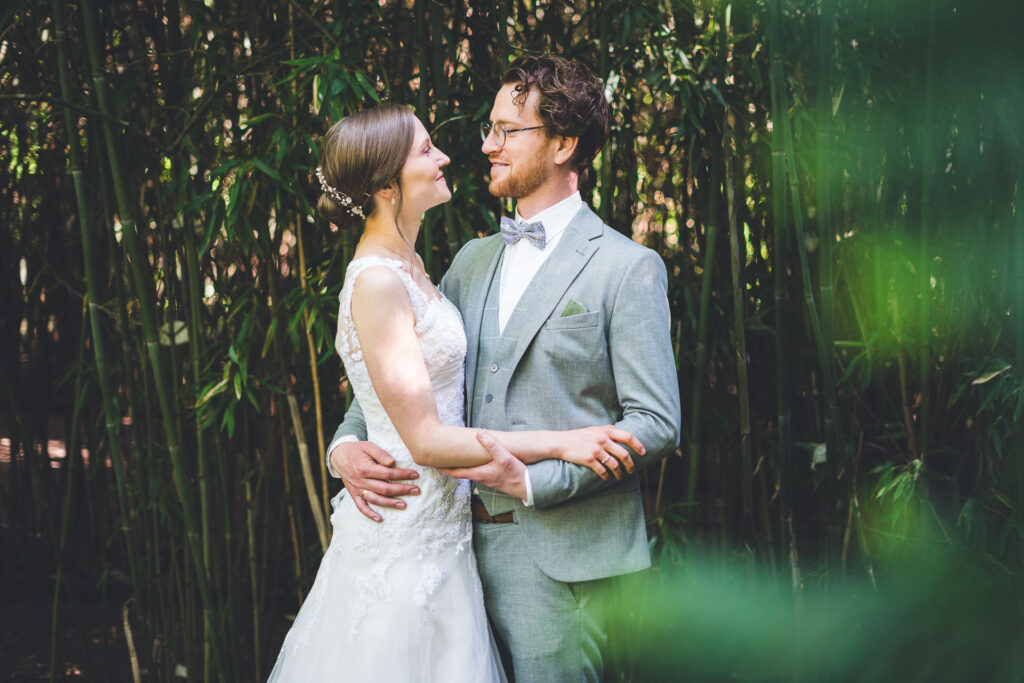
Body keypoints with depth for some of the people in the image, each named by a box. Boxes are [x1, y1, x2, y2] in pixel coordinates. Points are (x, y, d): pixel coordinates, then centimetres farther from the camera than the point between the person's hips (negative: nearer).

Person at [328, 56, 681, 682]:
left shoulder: (627, 268, -6)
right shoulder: (473, 261, 15)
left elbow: (657, 424, -11)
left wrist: (532, 481, -20)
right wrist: (346, 446, -1)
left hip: (565, 561, -6)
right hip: (471, 549, 6)